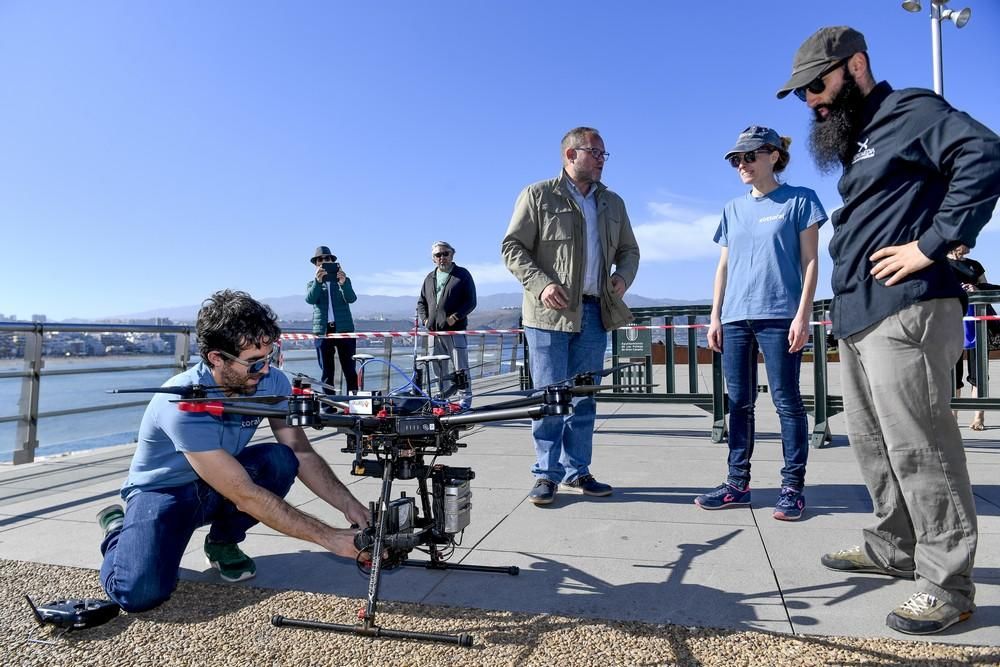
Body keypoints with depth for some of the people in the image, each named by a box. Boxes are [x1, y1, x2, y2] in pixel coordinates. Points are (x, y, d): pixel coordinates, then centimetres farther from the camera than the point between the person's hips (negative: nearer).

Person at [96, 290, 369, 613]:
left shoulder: (271, 383, -18)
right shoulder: (183, 403, -34)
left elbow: (302, 454, -11)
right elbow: (245, 495, -35)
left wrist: (349, 505, -27)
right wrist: (329, 537, -35)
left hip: (217, 488, 4)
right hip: (163, 491, -4)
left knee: (280, 460, -25)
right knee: (140, 594, -27)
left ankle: (223, 541, 2)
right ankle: (117, 531, 9)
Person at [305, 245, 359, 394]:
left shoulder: (344, 281, 12)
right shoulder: (312, 284, 14)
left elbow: (351, 298, -6)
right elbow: (310, 299, -7)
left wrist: (343, 283, -25)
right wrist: (318, 281, -24)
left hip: (344, 329, -1)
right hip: (323, 331, 1)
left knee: (349, 369, -3)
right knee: (326, 372, 2)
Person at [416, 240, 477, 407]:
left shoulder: (463, 274, 3)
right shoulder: (430, 278, 17)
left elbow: (471, 301, -3)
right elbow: (421, 302, 21)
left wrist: (455, 317, -14)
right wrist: (425, 319, 4)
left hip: (455, 329, -5)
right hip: (434, 331, 5)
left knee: (461, 366, -3)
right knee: (439, 368, 9)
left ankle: (466, 398, 5)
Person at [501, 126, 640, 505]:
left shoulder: (612, 203, 18)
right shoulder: (538, 196, 2)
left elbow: (629, 250, 24)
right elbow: (512, 247, -1)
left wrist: (623, 276, 2)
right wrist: (541, 284, -14)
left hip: (595, 313, 5)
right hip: (550, 311, -5)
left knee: (584, 398, 9)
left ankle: (576, 472, 19)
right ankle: (546, 474, 9)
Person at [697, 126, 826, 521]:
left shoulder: (800, 200, 4)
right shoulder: (733, 210, 17)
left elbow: (810, 262, -1)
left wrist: (803, 315, -9)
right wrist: (715, 317, 10)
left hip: (779, 316, -4)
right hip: (735, 319, 5)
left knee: (787, 401, -1)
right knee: (739, 403, 6)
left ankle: (793, 487, 7)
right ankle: (738, 482, 13)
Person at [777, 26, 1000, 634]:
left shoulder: (908, 112, -4)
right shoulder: (858, 140, 23)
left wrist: (932, 245, -21)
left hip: (905, 310, -10)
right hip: (860, 314, 10)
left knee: (917, 447, -6)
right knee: (874, 443, 15)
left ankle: (947, 583, 5)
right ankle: (896, 548, 29)